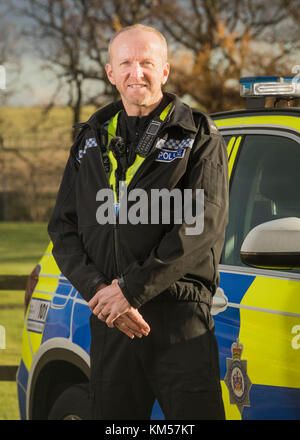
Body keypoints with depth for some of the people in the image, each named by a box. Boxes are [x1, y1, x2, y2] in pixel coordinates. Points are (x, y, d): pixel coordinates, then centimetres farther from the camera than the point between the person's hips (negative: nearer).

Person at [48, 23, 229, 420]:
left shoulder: (198, 137, 2)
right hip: (110, 325, 4)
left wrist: (132, 289, -16)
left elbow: (203, 224, -11)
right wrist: (98, 290, -8)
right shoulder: (92, 142, 16)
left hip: (181, 324, -4)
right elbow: (63, 227, 11)